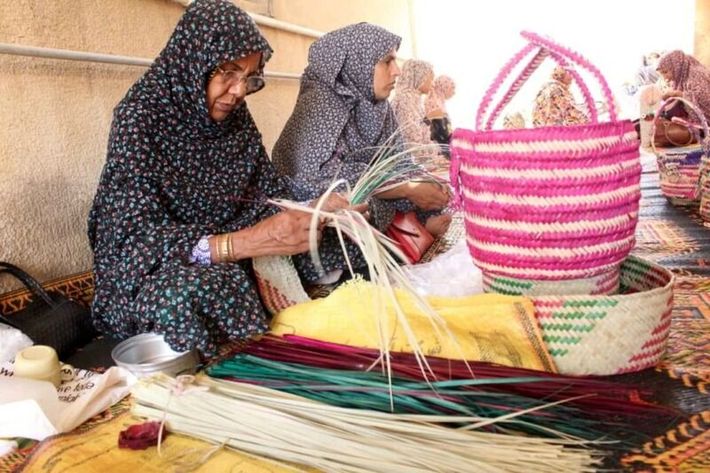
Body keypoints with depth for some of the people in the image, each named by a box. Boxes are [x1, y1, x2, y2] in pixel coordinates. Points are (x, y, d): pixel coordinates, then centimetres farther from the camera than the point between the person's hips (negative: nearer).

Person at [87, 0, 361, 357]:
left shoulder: (235, 116, 1)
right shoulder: (141, 114, -18)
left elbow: (270, 195, 4)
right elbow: (138, 236, -26)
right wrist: (244, 243, -40)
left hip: (226, 263, 6)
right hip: (146, 270, -6)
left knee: (334, 247, -9)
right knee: (197, 290, -39)